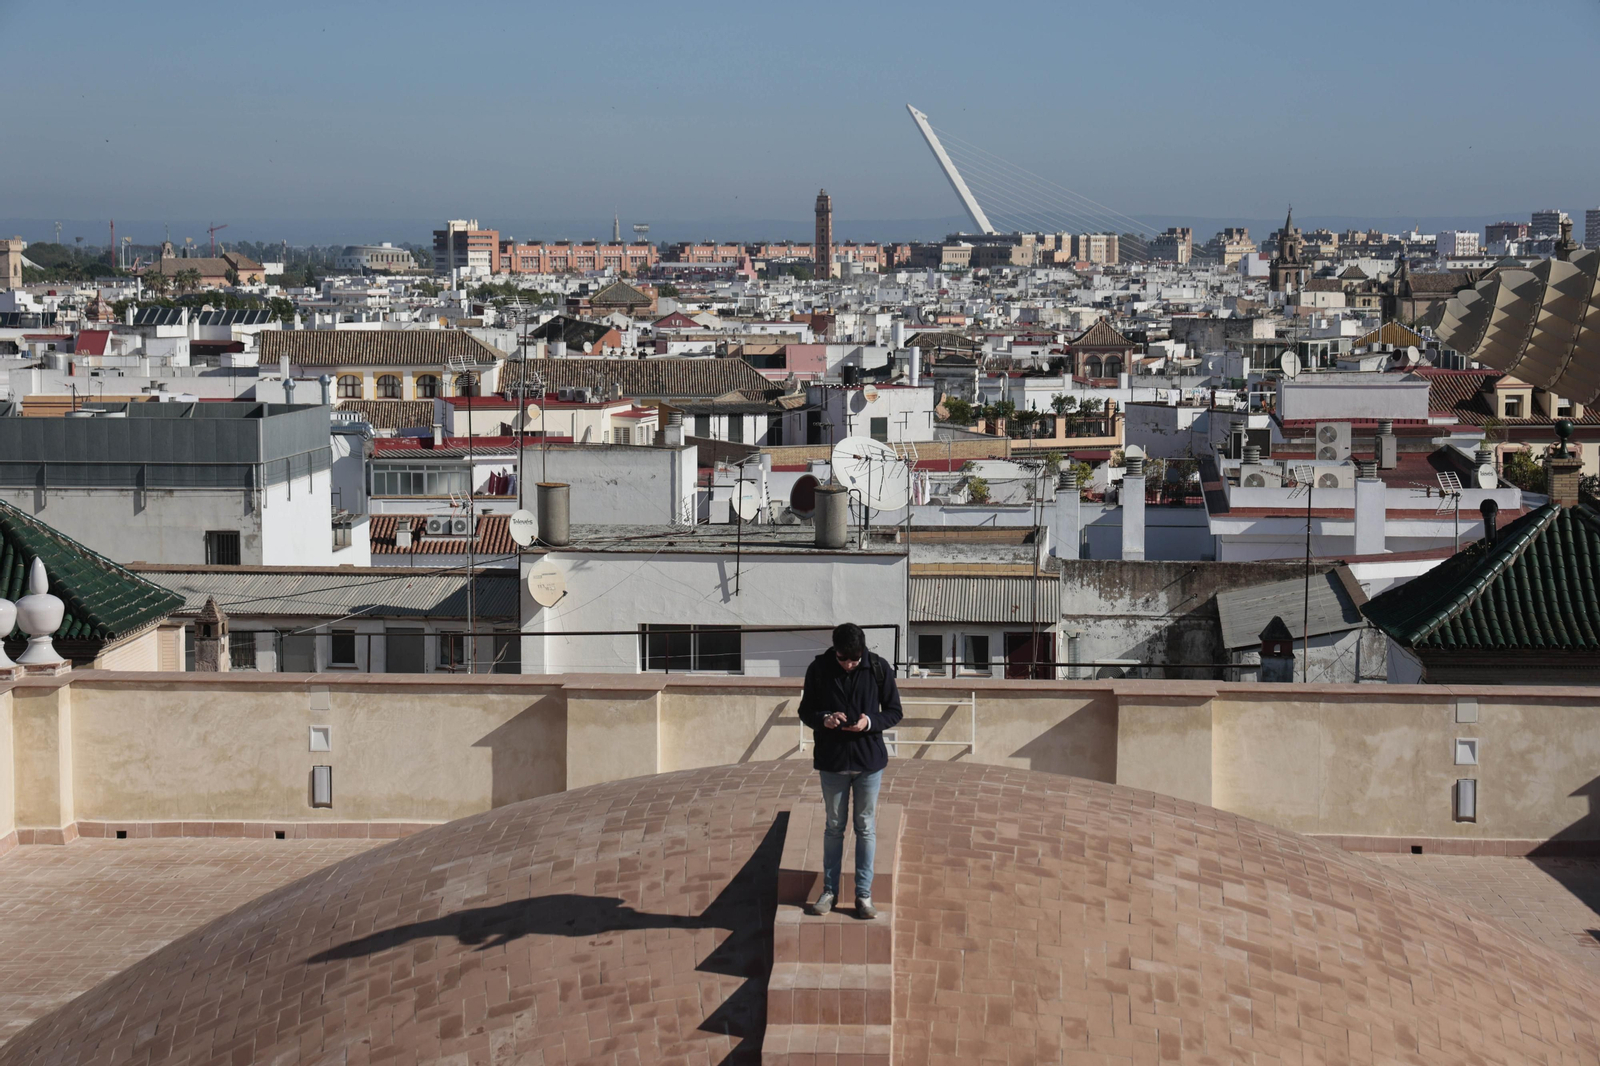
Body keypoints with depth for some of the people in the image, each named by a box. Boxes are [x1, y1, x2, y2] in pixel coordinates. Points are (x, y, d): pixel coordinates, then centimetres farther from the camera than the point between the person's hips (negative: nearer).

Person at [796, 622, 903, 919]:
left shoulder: (879, 669, -9)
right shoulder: (818, 669, -7)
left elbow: (894, 712, 0)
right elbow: (805, 711, 2)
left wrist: (871, 722, -20)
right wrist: (823, 719, -20)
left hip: (869, 760, 0)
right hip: (831, 761, 1)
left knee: (866, 828, 7)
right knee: (834, 826, 11)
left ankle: (863, 894, 15)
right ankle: (829, 890, 22)